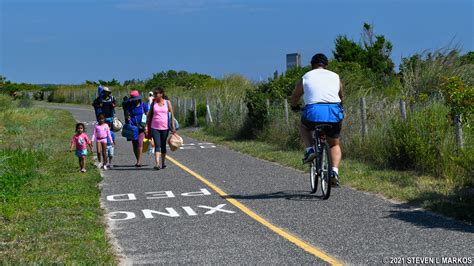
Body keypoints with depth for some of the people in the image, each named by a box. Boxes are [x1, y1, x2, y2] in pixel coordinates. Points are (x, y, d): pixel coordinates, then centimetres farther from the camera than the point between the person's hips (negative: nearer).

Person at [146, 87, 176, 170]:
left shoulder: (167, 103, 3)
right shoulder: (153, 103, 6)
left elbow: (172, 115, 4)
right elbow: (149, 115, 10)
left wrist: (173, 127, -2)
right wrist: (147, 127, 4)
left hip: (165, 127, 0)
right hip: (155, 127, 0)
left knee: (163, 145, 11)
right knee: (157, 145, -11)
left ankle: (163, 163, 24)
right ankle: (157, 164, -20)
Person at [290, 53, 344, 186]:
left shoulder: (305, 78, 14)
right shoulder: (335, 77, 19)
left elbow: (295, 97, 24)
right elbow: (341, 96, 33)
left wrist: (294, 106, 46)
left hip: (313, 113, -1)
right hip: (334, 114, 2)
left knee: (303, 126, 33)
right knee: (335, 144, 21)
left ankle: (310, 149, 12)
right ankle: (335, 171, 1)